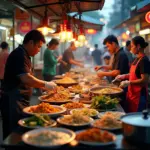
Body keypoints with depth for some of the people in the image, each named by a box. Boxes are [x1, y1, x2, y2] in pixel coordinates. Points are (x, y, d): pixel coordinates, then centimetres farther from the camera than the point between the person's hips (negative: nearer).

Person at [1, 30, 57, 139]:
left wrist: (43, 85, 8)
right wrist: (45, 84, -17)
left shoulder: (24, 55, 14)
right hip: (13, 102, -10)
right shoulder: (19, 55, -17)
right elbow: (26, 79, -29)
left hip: (20, 101, 10)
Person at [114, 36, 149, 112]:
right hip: (132, 93, 9)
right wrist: (124, 76, 9)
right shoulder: (137, 59, 10)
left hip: (139, 95, -9)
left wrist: (128, 82, -21)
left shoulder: (144, 61, -17)